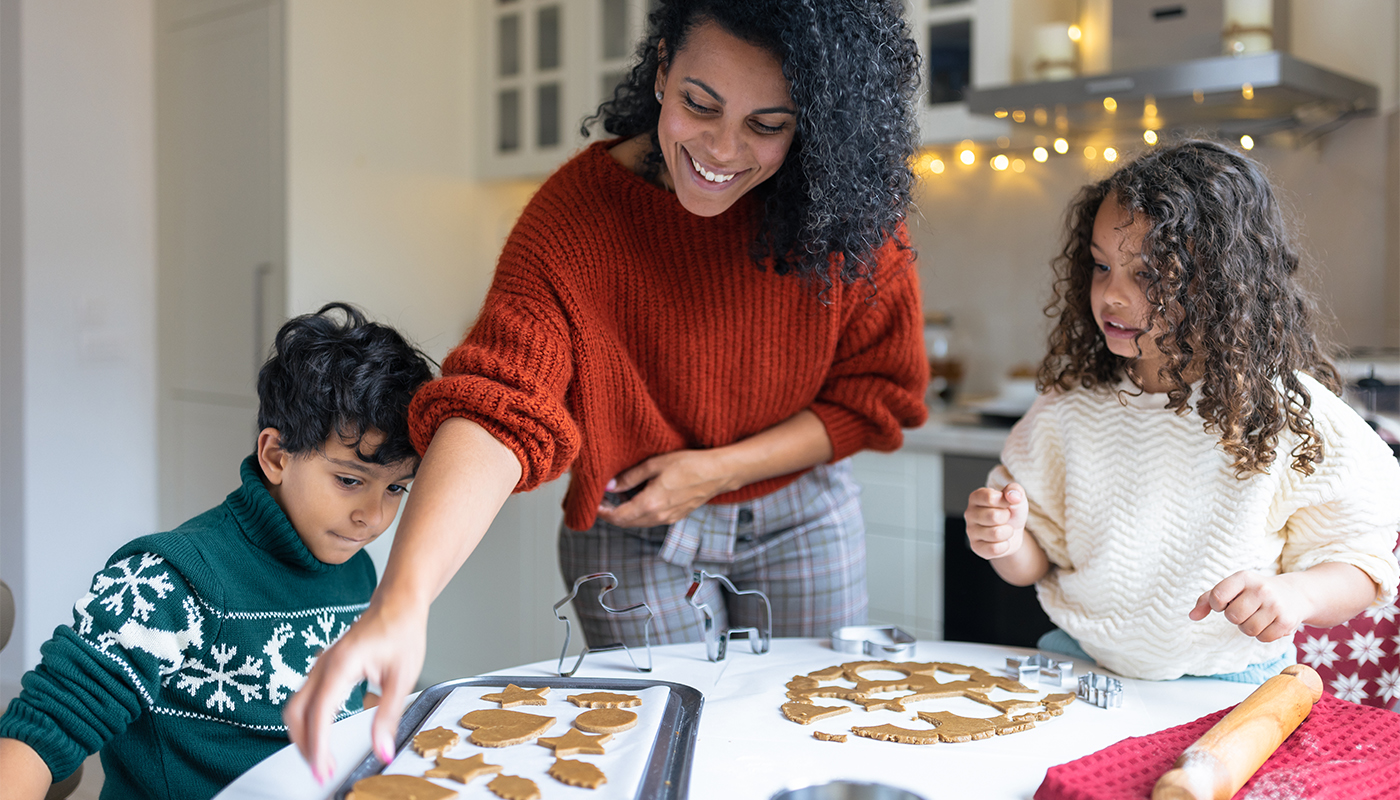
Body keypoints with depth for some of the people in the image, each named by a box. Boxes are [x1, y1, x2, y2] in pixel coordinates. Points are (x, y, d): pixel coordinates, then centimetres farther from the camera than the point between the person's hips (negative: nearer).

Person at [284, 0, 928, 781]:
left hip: (801, 519, 2)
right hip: (629, 534, -1)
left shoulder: (850, 203, -17)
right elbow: (497, 406, -36)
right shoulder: (576, 212, -24)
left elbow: (878, 392, -7)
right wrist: (400, 603, -50)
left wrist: (719, 468, -19)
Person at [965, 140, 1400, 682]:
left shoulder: (1291, 415, -7)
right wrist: (1008, 543, -12)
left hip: (1224, 691, -3)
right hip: (1078, 662, 3)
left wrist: (1298, 593, -21)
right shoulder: (1072, 399, 3)